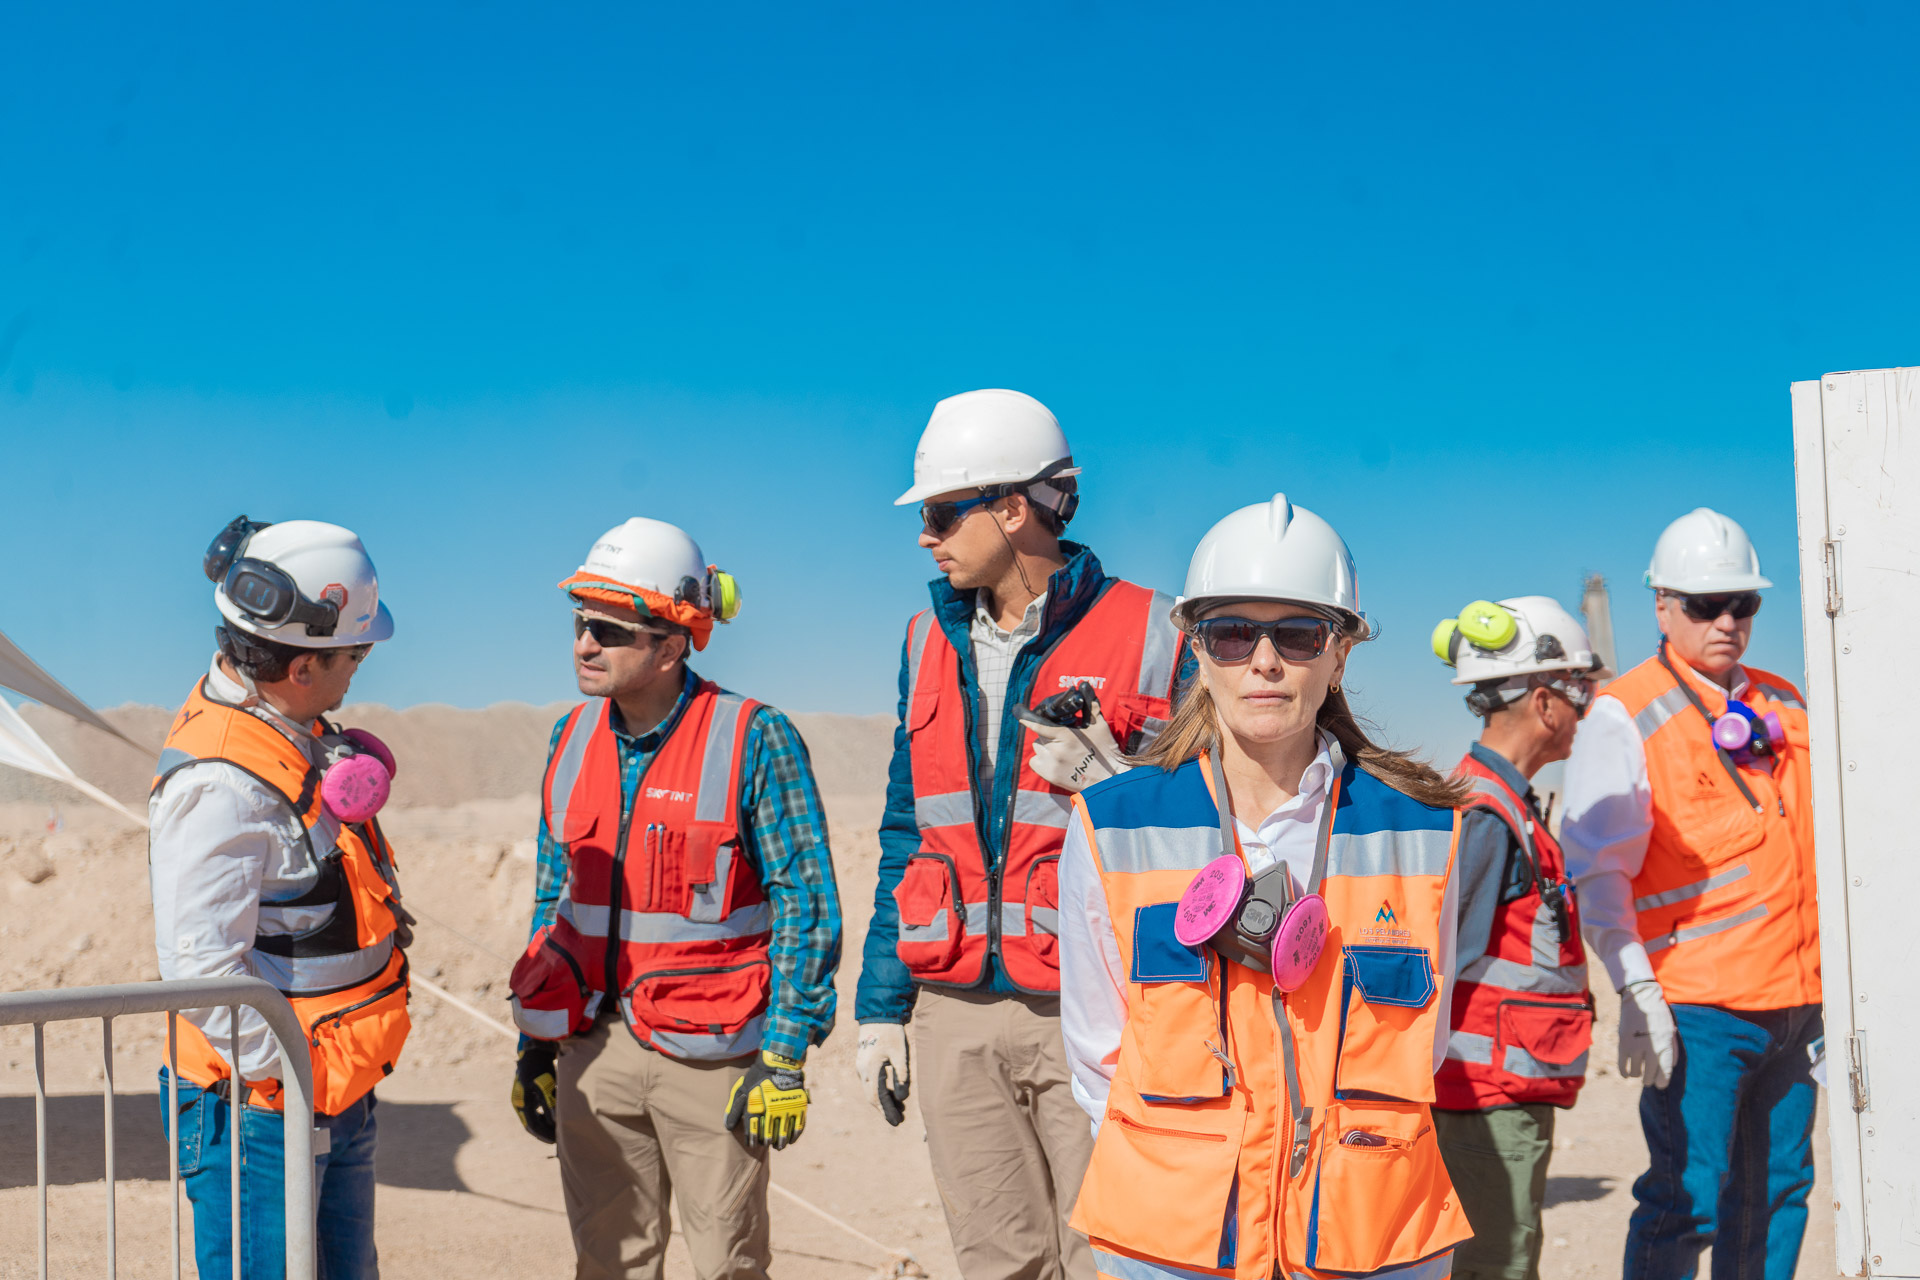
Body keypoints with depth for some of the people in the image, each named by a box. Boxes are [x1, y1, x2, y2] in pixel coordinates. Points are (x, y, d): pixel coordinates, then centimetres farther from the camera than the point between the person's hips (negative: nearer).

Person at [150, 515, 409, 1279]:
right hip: (260, 1115, -10)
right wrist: (296, 1079, -20)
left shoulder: (297, 737, 6)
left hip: (337, 1099, 10)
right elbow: (200, 969, -25)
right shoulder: (220, 786, -24)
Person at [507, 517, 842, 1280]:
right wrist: (535, 1045, 14)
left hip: (709, 1051, -5)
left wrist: (784, 1057, -12)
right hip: (595, 1048, 5)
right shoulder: (572, 739, 7)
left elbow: (806, 902, -9)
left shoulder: (753, 742, -11)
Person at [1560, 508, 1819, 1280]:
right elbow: (1598, 869, -9)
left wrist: (1823, 990, 17)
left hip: (1791, 997, 6)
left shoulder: (1784, 707, 14)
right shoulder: (1625, 716, -5)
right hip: (1695, 1008, -6)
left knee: (1778, 1191, 12)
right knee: (1686, 1199, -7)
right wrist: (1637, 992, -17)